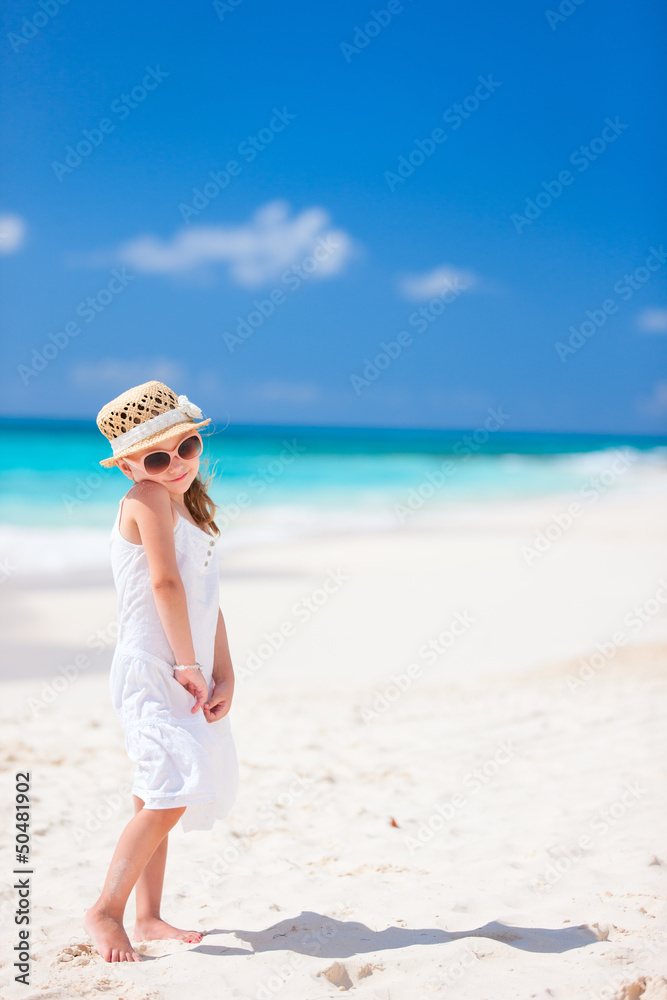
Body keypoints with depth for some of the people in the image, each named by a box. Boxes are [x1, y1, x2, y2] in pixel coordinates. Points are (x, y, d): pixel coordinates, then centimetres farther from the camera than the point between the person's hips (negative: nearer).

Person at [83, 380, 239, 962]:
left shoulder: (190, 509, 16)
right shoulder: (148, 498, -11)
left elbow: (208, 601, 14)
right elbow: (166, 581, -20)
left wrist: (224, 675, 6)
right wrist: (188, 663, -18)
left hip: (185, 678, 9)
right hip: (149, 670, -9)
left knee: (160, 797, 14)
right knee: (176, 788, -19)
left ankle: (149, 917, 24)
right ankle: (106, 910, -8)